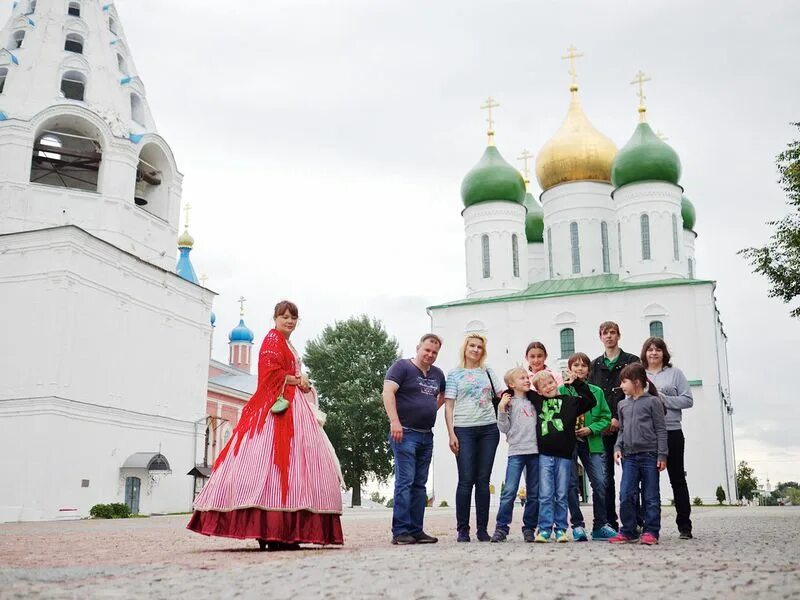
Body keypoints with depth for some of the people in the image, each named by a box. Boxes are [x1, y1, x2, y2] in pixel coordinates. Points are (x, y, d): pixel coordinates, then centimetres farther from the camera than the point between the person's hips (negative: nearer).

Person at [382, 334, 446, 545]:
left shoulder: (437, 374, 17)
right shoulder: (402, 366, -4)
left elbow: (443, 395, 33)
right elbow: (388, 392, -15)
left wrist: (431, 409, 15)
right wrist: (394, 421, -24)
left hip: (427, 435, 7)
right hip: (405, 433, -7)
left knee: (419, 484, 8)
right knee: (405, 482, -9)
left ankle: (416, 531, 12)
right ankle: (400, 531, -7)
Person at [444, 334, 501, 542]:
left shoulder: (488, 372, 15)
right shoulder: (454, 374, 6)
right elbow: (448, 406, 1)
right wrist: (451, 434, -8)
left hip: (489, 429, 3)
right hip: (464, 429, -3)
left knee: (483, 480, 4)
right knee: (466, 480, -5)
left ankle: (482, 529, 8)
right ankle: (462, 530, 2)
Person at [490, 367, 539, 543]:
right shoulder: (509, 402, 3)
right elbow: (504, 428, -1)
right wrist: (501, 408, -13)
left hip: (535, 451, 4)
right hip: (516, 451, -4)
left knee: (534, 494, 7)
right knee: (509, 491, -9)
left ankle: (529, 528, 15)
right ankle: (501, 528, -4)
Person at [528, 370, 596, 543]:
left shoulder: (570, 401, 9)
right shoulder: (536, 400, 11)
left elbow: (591, 401, 4)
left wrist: (577, 383, 2)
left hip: (564, 455, 0)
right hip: (544, 455, 0)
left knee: (561, 495, 7)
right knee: (545, 495, -1)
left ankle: (561, 529, 15)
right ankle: (544, 529, 5)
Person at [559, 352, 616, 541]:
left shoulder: (597, 392, 7)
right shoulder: (562, 390, 1)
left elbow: (606, 417, 6)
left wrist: (591, 429, -8)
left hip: (592, 442, 1)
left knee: (599, 482, -5)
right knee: (571, 484, 2)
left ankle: (600, 525, 7)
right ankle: (577, 525, 12)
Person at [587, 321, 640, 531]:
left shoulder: (631, 361, 5)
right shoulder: (595, 365, 16)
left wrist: (619, 419, -12)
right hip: (603, 428, 3)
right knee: (606, 476, 3)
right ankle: (610, 522, 8)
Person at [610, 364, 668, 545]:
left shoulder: (653, 401, -2)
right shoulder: (623, 405, 14)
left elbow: (661, 430, -3)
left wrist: (662, 455, -8)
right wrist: (618, 448, 4)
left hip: (649, 455, -4)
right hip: (629, 456, 4)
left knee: (651, 496, 3)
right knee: (626, 495, -2)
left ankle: (651, 531, 11)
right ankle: (628, 531, 8)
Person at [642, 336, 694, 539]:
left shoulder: (675, 373, 7)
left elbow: (688, 400, -1)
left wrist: (663, 398, -10)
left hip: (671, 433, -1)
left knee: (677, 479, 5)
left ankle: (684, 525, 11)